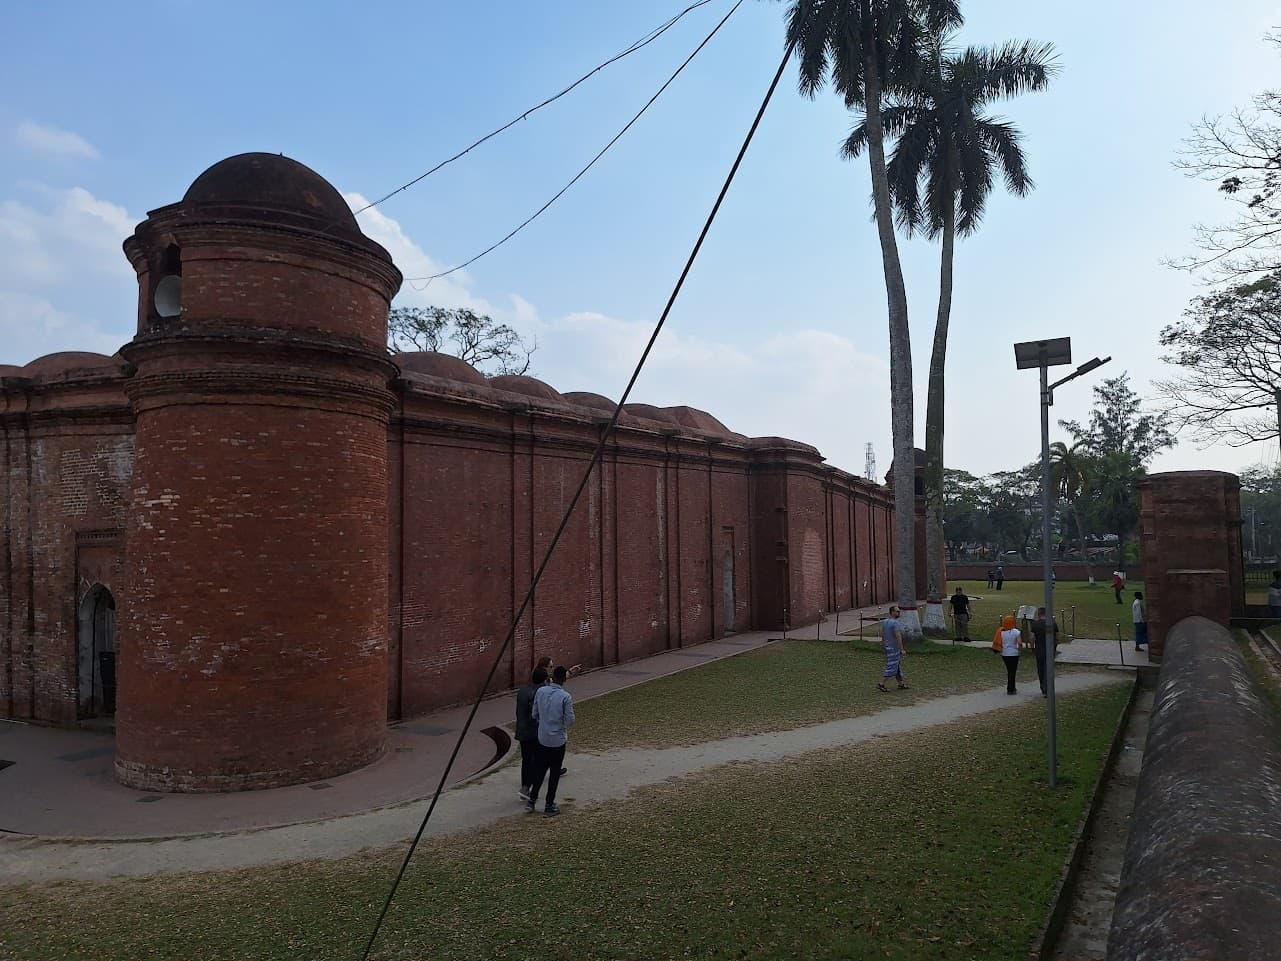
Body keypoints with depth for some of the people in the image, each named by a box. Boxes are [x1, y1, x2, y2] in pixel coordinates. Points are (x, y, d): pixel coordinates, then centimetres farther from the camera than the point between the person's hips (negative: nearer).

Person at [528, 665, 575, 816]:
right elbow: (570, 720, -16)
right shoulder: (565, 697, -20)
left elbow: (534, 714, 3)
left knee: (540, 769, 19)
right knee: (554, 772, 9)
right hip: (558, 740, -4)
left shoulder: (540, 692, -6)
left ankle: (532, 800, 22)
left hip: (542, 738, 4)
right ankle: (549, 806, 16)